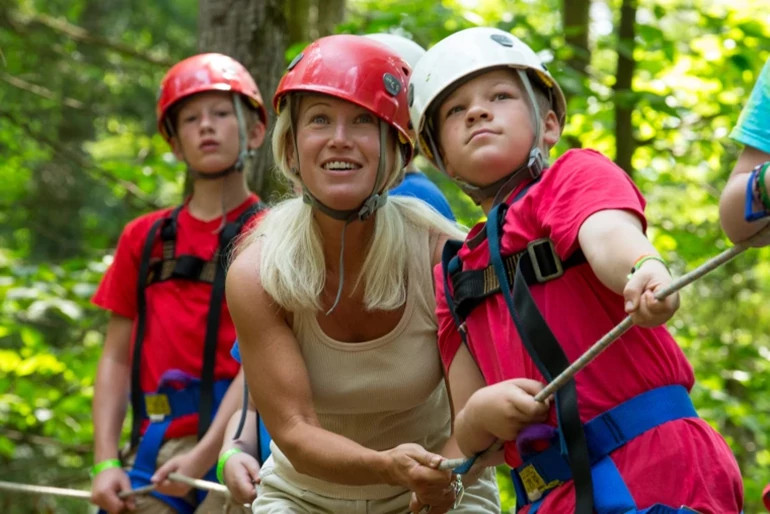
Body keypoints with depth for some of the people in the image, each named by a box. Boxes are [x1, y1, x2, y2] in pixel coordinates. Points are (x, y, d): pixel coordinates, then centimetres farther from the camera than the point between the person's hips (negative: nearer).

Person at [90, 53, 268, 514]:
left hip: (230, 440, -4)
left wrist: (205, 455, -17)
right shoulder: (145, 238, 15)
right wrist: (106, 462, 1)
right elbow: (117, 358, 13)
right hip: (155, 445, 4)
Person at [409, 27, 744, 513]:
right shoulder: (455, 277, 17)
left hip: (653, 473, -6)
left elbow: (610, 236, -21)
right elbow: (469, 439, 12)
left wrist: (646, 271, -44)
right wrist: (483, 413, -11)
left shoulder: (577, 175, 3)